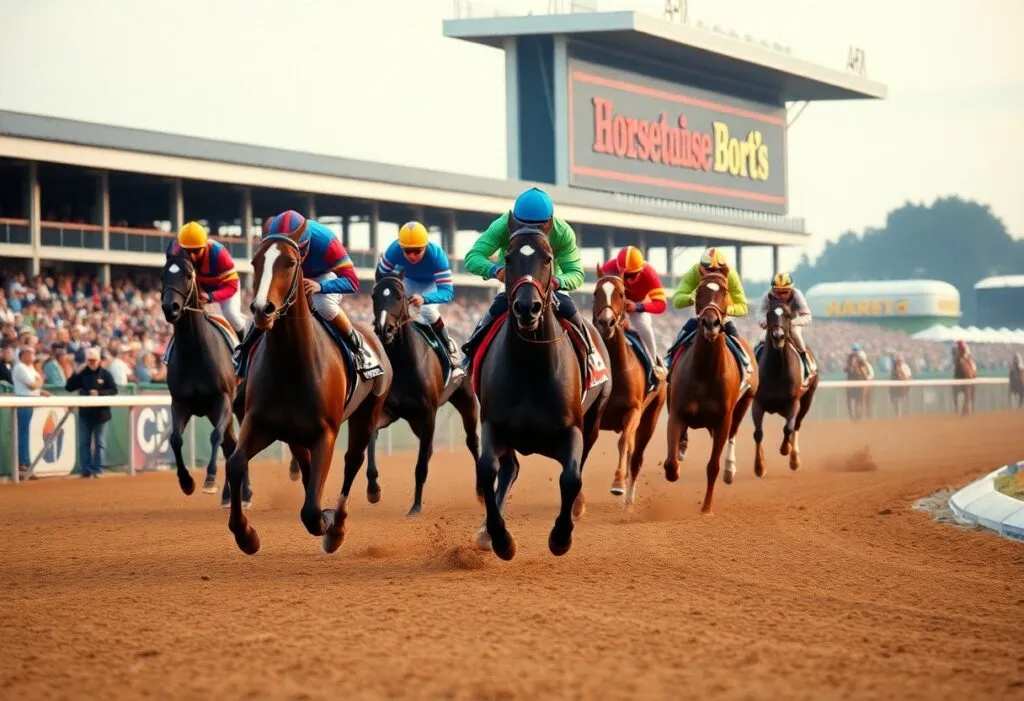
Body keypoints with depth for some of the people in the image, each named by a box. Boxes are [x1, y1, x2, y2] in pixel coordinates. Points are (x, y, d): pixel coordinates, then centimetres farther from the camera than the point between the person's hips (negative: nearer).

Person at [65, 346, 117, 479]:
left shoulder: (105, 374, -1)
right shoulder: (82, 374, 4)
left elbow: (114, 390, -5)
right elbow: (69, 388, 0)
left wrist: (100, 393, -18)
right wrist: (76, 374, -12)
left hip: (101, 413, -2)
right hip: (85, 413, 2)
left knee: (99, 443, 4)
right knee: (84, 443, 3)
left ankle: (97, 469, 9)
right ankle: (86, 470, 8)